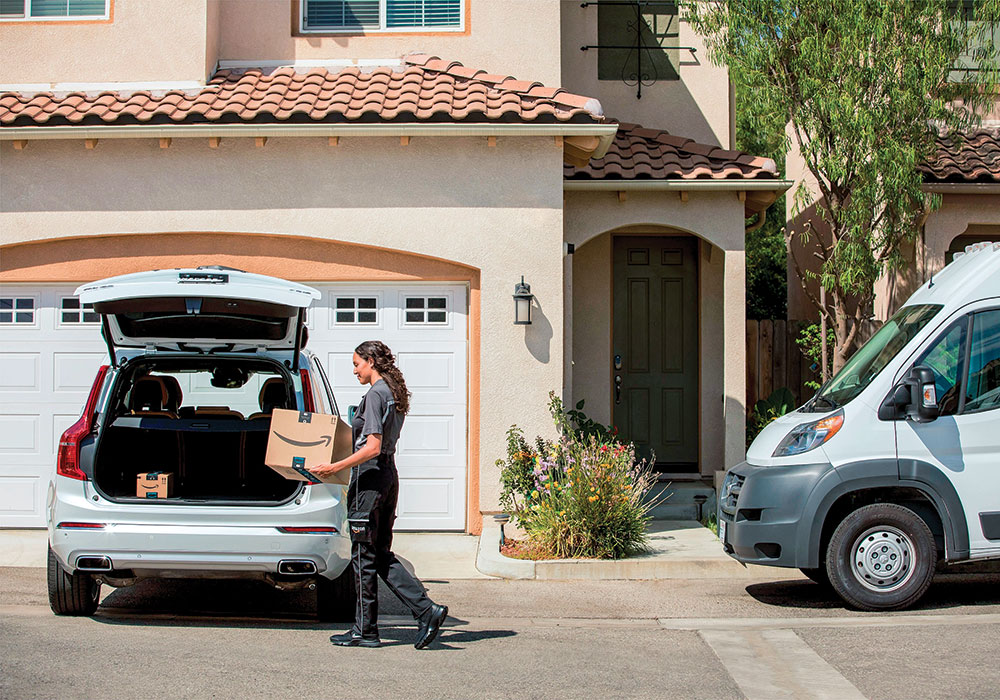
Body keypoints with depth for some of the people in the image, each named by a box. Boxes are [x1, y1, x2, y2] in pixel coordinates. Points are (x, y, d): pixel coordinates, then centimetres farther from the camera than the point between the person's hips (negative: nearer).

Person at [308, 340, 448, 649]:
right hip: (388, 476, 9)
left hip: (370, 478, -9)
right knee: (381, 555, 12)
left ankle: (365, 631, 7)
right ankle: (426, 609, 2)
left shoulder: (375, 394, -13)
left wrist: (335, 467, -21)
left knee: (364, 556, 0)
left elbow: (373, 447, -21)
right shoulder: (394, 393, 15)